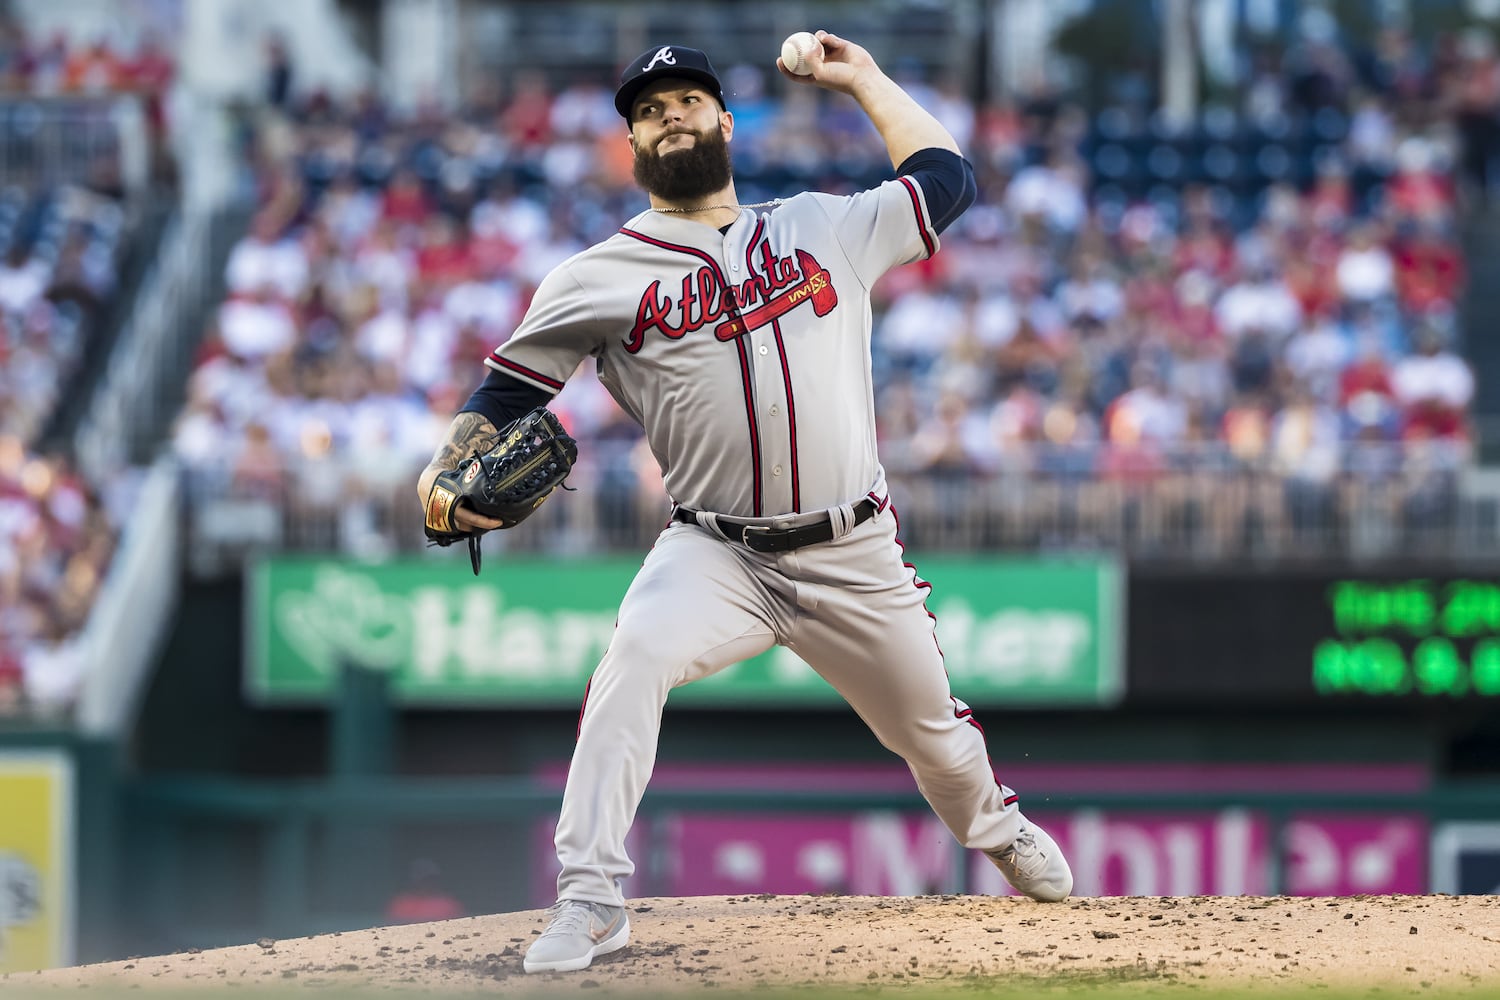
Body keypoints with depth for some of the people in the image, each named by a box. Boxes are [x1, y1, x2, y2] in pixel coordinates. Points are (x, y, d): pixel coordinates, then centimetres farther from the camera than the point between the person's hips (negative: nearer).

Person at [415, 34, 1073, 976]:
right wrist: (449, 467, -16)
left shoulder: (824, 228, 8)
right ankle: (590, 903, -29)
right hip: (715, 553, -2)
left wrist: (863, 79, 19)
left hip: (855, 559, 2)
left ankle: (999, 830, 50)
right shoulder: (599, 278, 3)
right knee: (636, 658, -32)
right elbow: (507, 391, 3)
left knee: (934, 735, 15)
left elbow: (946, 176, 18)